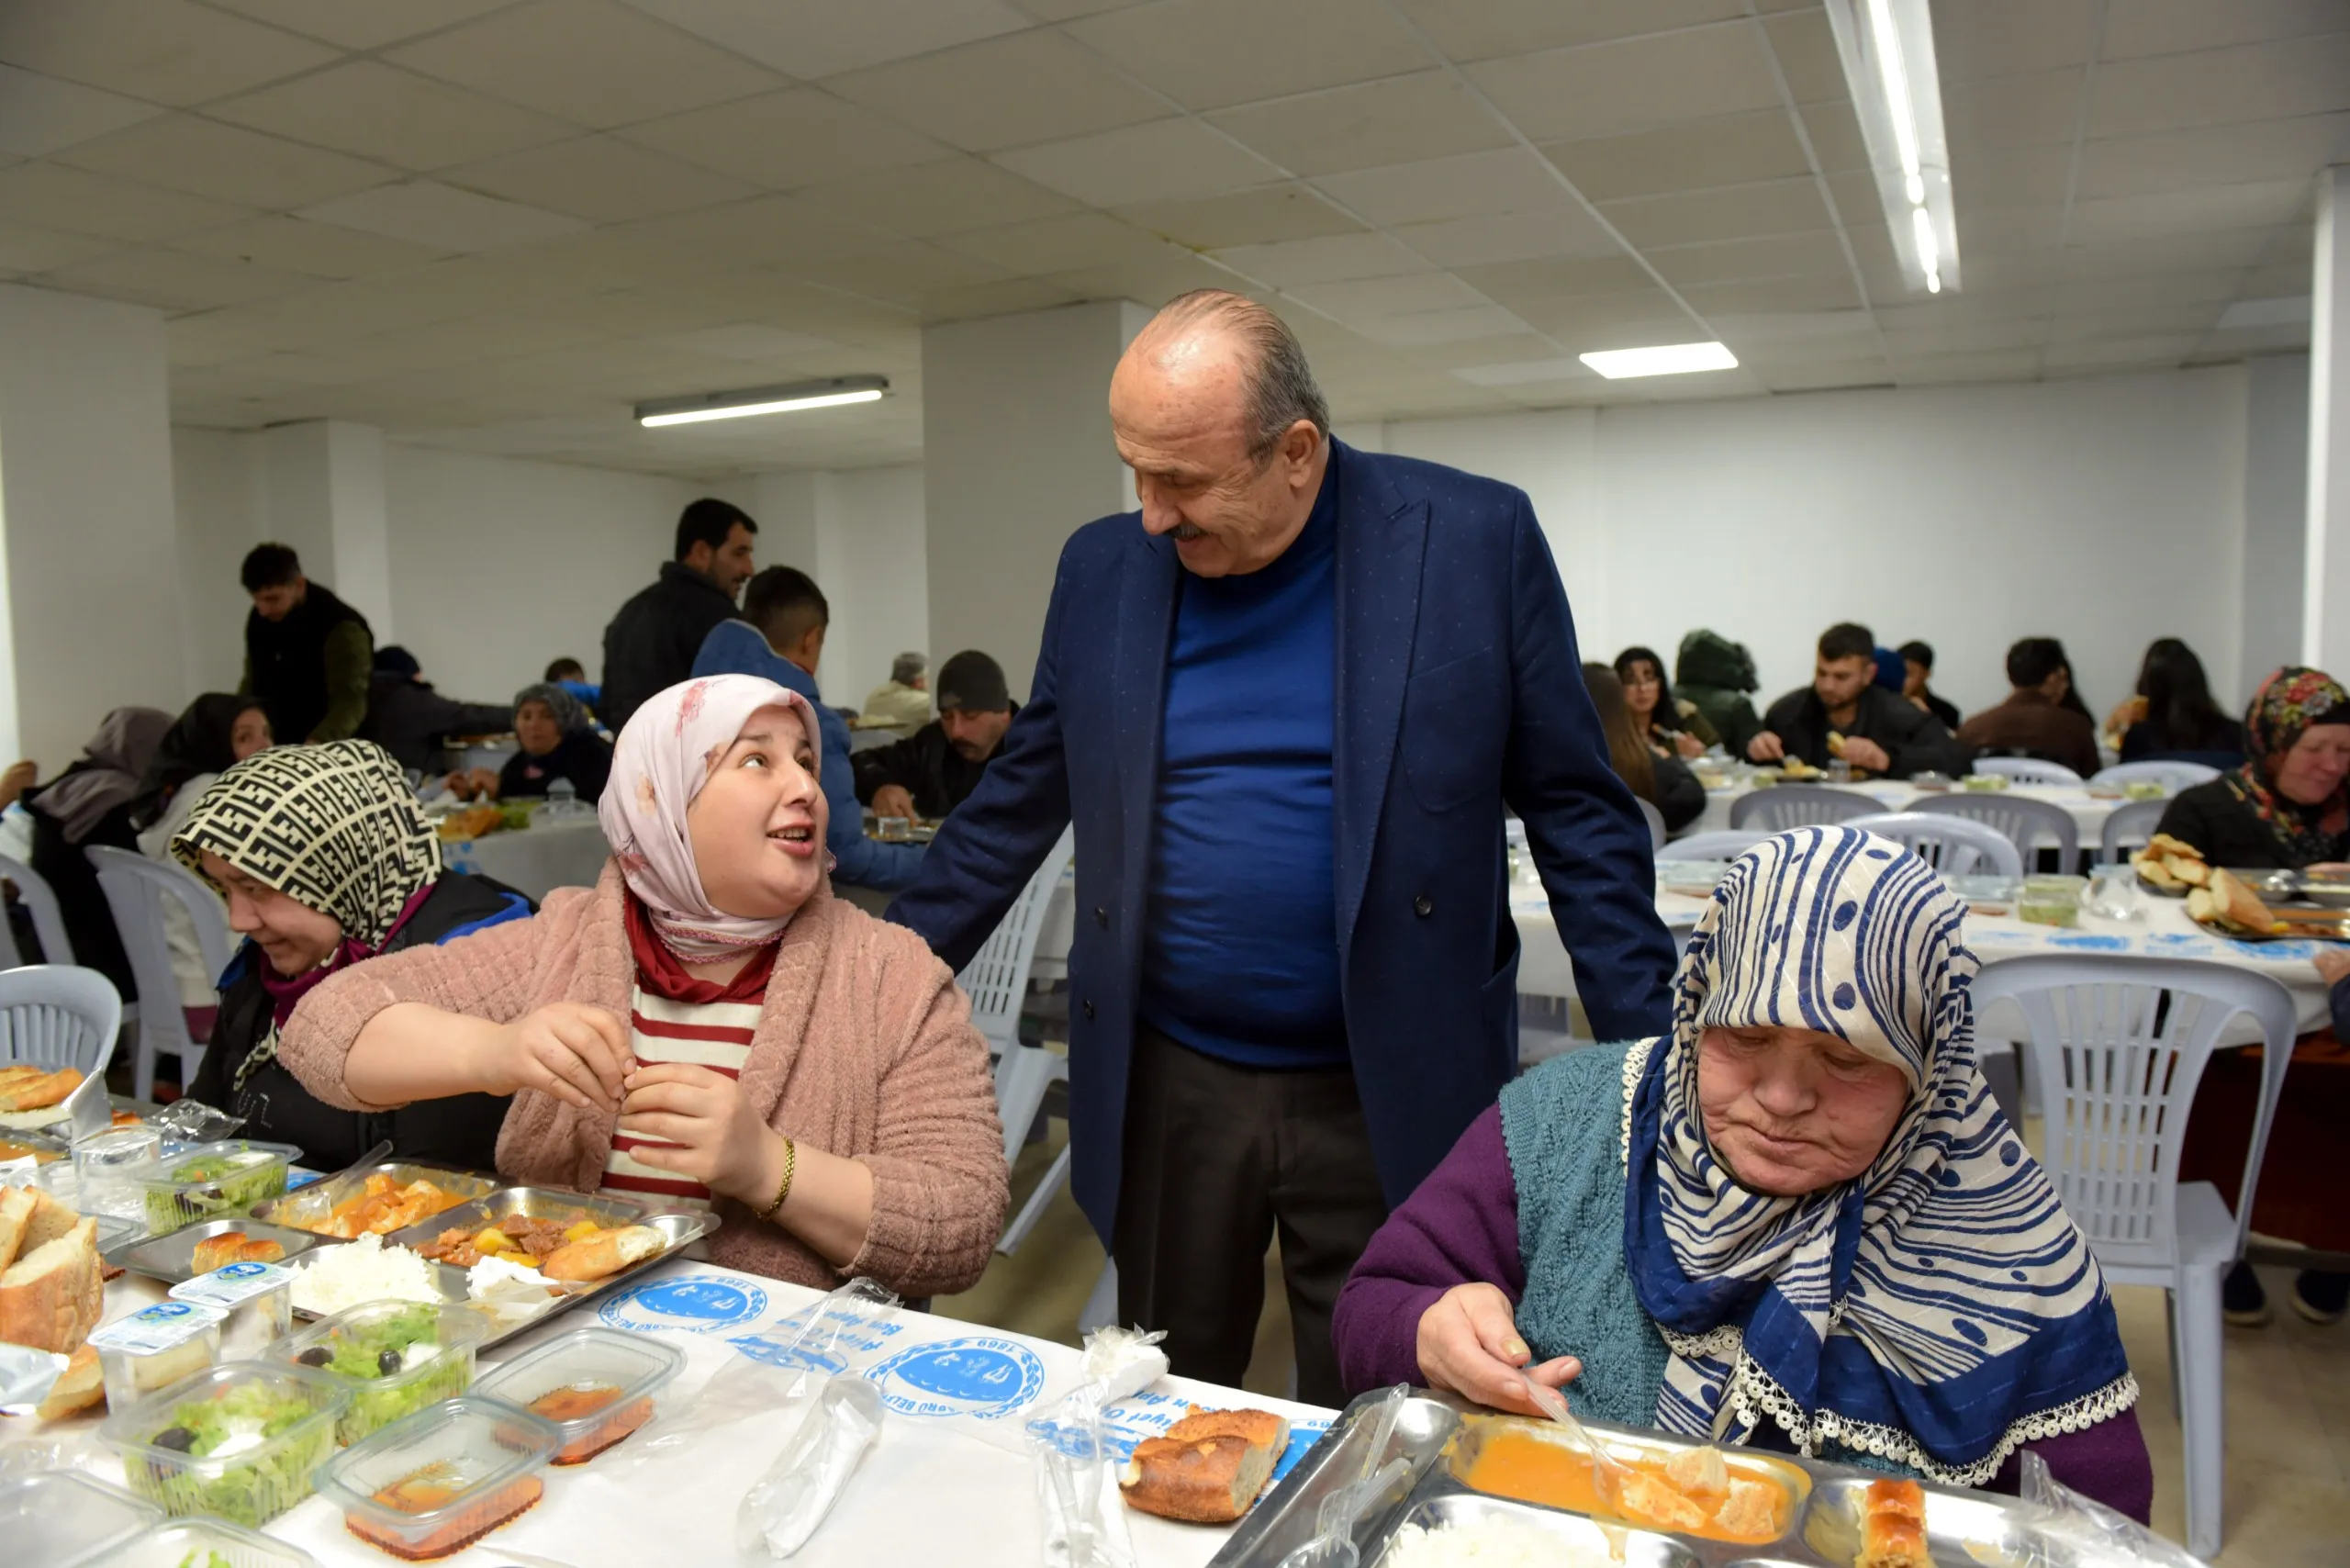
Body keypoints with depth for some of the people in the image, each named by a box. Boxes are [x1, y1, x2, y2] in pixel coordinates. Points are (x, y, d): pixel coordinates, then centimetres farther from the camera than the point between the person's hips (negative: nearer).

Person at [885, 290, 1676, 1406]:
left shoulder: (1474, 540, -7)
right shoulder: (1104, 569, 2)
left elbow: (1576, 812, -3)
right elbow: (1017, 805, 10)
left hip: (1390, 1101, -2)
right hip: (1164, 1091, 3)